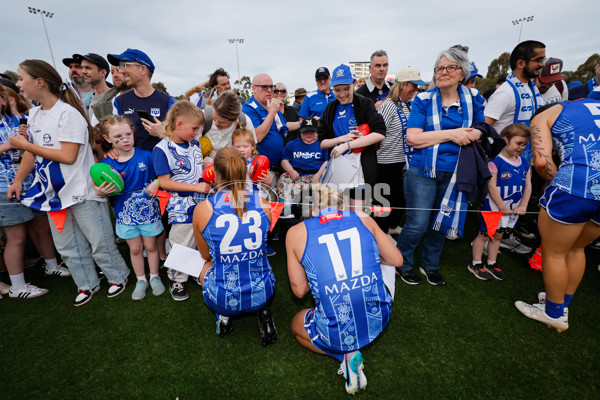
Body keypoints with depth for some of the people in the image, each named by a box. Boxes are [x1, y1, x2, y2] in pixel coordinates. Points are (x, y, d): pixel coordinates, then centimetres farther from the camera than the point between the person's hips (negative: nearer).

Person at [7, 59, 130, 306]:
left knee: (99, 240, 3)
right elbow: (32, 151, 17)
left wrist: (26, 146, -13)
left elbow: (68, 156, -21)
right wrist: (18, 180, 14)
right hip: (54, 191, 9)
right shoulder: (34, 114, 11)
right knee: (67, 246, 15)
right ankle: (87, 284, 31)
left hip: (81, 190, -8)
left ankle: (118, 277, 24)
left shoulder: (68, 113, -15)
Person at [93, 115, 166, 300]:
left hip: (148, 209, -1)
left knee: (150, 245, 12)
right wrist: (100, 192, -20)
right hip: (125, 212, 2)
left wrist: (156, 183, -22)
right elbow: (106, 191, 2)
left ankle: (155, 277, 32)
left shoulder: (146, 156, -9)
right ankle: (141, 280, 33)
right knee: (135, 248, 13)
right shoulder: (107, 164, -4)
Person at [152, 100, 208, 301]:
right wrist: (196, 187, -19)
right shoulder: (162, 149, -12)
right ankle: (176, 280, 30)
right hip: (181, 208, -6)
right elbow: (164, 182, -16)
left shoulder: (195, 144, 7)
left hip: (202, 203, 6)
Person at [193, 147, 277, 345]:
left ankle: (224, 315, 18)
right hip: (262, 293, 1)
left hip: (222, 299, 0)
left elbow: (206, 255, 4)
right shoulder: (262, 203, -9)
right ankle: (263, 311, 16)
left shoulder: (202, 209, -14)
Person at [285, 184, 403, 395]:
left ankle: (345, 354, 7)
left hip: (337, 333, -2)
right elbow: (397, 260, 11)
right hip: (379, 320, 3)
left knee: (296, 324, 32)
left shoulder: (296, 232, -5)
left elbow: (299, 290, 2)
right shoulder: (364, 219, 0)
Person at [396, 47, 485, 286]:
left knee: (441, 222, 13)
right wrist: (450, 134, -14)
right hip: (423, 171, -4)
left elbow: (481, 132, 11)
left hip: (455, 173, 4)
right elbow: (412, 138, -11)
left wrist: (467, 136, -11)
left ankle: (430, 265, 34)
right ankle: (403, 264, 21)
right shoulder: (423, 100, -2)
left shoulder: (472, 100, 8)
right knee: (417, 224, -4)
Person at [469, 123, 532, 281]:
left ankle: (491, 264, 31)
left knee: (497, 236, 17)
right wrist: (502, 207, -15)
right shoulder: (495, 161, -15)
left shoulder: (524, 163, 7)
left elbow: (528, 185, 8)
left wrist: (523, 206, -2)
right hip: (493, 207, -6)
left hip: (513, 209, 7)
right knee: (484, 234, 5)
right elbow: (492, 187, -17)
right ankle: (476, 264, 18)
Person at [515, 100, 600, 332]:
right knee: (576, 249, 25)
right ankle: (562, 304, 42)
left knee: (554, 253, 12)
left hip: (579, 182, -7)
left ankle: (554, 314, 29)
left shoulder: (542, 117, 10)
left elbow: (542, 161, -8)